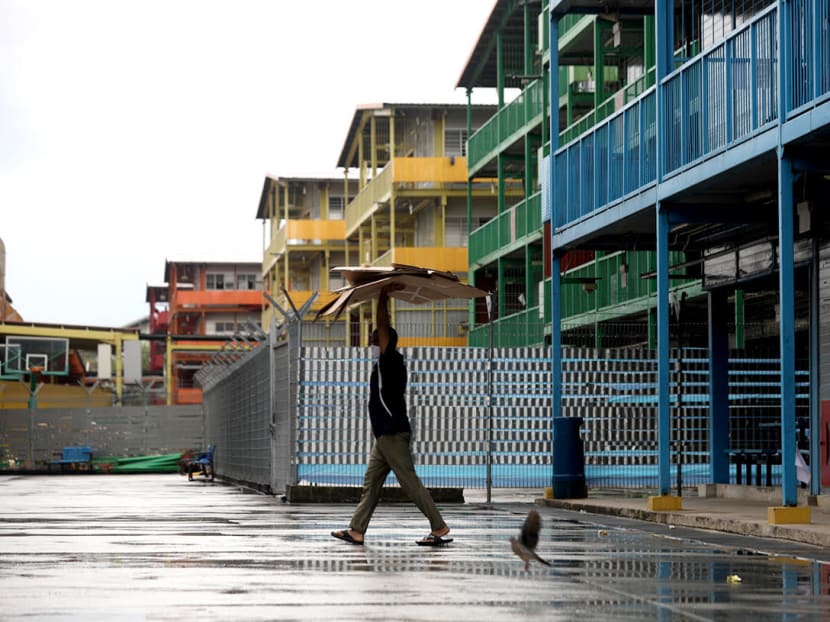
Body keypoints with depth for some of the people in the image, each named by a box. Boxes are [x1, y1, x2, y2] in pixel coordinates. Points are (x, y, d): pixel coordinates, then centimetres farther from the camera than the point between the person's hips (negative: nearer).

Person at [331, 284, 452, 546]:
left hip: (393, 433, -10)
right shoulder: (385, 364, 16)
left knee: (409, 481, -9)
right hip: (386, 433, 10)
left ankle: (439, 527, -8)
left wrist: (383, 296, -8)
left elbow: (382, 326, -15)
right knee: (371, 481, 9)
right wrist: (384, 297, 24)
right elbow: (382, 328, 26)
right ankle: (356, 530, 11)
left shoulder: (390, 360, -10)